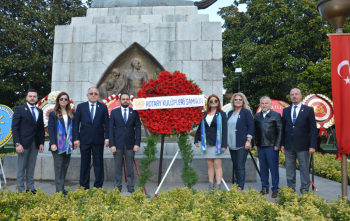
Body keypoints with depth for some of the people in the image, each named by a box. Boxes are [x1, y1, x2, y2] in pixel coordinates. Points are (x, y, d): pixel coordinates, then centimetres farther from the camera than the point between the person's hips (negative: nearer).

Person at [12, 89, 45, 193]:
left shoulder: (39, 111, 13)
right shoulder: (19, 109, -1)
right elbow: (15, 128, -6)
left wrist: (41, 143, 5)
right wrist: (17, 144, -13)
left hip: (35, 144, 4)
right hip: (23, 143, -4)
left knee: (31, 167, 9)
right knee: (21, 167, 3)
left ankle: (30, 188, 16)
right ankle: (21, 190, 10)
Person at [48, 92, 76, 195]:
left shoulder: (72, 114, 10)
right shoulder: (53, 114, 1)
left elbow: (74, 128, 9)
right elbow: (51, 129, -4)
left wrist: (74, 142, 3)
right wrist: (52, 143, -13)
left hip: (68, 144, 4)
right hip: (58, 144, -4)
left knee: (65, 166, 9)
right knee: (58, 166, -1)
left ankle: (62, 188, 18)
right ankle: (59, 190, 3)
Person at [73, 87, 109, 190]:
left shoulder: (103, 107, 6)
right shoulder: (81, 106, 6)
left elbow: (106, 124, 4)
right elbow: (76, 124, 4)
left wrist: (107, 138, -4)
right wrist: (76, 138, -4)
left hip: (98, 140, 0)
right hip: (84, 140, 0)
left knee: (98, 163, 5)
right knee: (85, 163, 7)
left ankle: (98, 185, 15)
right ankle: (84, 186, 17)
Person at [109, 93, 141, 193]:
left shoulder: (134, 112, 5)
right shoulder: (114, 112, 6)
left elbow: (138, 128, 3)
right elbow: (111, 129, 2)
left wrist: (137, 143, -6)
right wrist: (112, 144, -6)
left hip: (130, 144, 0)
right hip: (118, 144, 0)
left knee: (130, 168, 6)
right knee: (117, 168, 7)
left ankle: (130, 188, 15)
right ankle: (117, 188, 17)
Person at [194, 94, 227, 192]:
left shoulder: (221, 114, 1)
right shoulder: (204, 115, 12)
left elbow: (224, 130, -4)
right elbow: (199, 128, 16)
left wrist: (224, 144, -10)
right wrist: (196, 140, 8)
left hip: (217, 143, -4)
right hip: (207, 143, 4)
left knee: (217, 165, -5)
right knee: (210, 165, 8)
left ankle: (218, 187, -2)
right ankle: (211, 187, 15)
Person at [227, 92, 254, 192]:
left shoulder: (246, 112, -2)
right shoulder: (230, 113, 15)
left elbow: (251, 127, -7)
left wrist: (248, 140, -14)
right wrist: (226, 141, 16)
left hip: (242, 144, -6)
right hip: (232, 144, 6)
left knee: (240, 166, -7)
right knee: (235, 166, 11)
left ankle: (240, 187, -2)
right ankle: (238, 185, 19)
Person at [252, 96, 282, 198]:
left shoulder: (276, 115, 2)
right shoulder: (257, 116, 13)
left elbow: (280, 131, -1)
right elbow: (254, 131, 13)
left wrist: (277, 145, -8)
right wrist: (254, 144, 7)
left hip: (272, 146, -4)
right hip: (260, 146, 4)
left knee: (273, 168, 0)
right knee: (263, 168, 10)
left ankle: (275, 189, 10)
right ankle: (264, 188, 21)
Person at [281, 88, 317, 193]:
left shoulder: (308, 110, 2)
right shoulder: (286, 110, 11)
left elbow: (313, 129, -2)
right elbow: (283, 128, 11)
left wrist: (312, 145, -9)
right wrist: (282, 144, 4)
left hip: (302, 145, -3)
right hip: (289, 145, 3)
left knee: (304, 169, 3)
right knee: (289, 170, 10)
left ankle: (305, 191, 14)